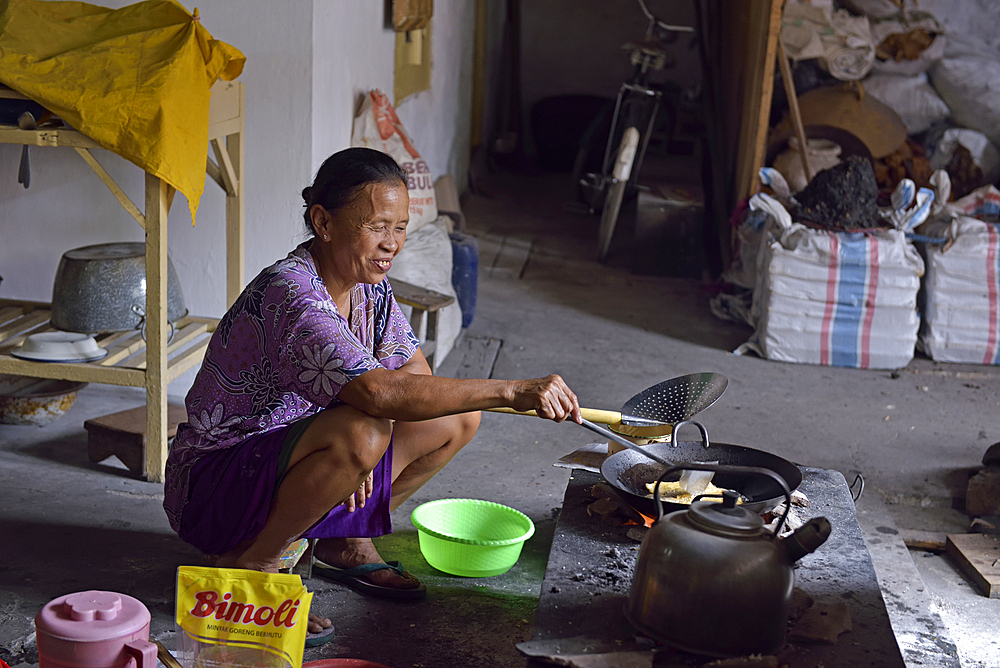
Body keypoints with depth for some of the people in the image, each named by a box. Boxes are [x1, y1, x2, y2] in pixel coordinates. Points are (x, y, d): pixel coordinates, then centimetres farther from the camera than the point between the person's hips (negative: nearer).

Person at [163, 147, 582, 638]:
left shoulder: (368, 285, -1)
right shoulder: (289, 294, -29)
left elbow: (415, 372, 4)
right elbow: (379, 392, -41)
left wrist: (365, 461, -15)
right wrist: (512, 392, -41)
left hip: (284, 462, 8)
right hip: (211, 484, -8)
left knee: (456, 419, -2)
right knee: (361, 435, -37)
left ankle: (345, 543, 13)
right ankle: (248, 562, -13)